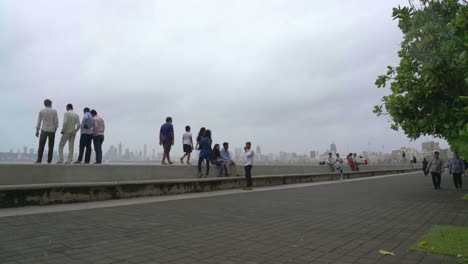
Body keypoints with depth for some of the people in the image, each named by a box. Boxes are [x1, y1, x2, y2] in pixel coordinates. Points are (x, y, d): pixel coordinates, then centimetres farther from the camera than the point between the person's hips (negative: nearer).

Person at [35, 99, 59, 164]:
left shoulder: (41, 111, 2)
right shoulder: (54, 111, 1)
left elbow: (39, 121, 1)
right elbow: (56, 121, -1)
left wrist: (37, 131, 5)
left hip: (44, 130, 0)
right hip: (52, 130, 0)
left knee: (41, 146, 3)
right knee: (51, 146, 5)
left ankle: (39, 160, -2)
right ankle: (49, 161, 3)